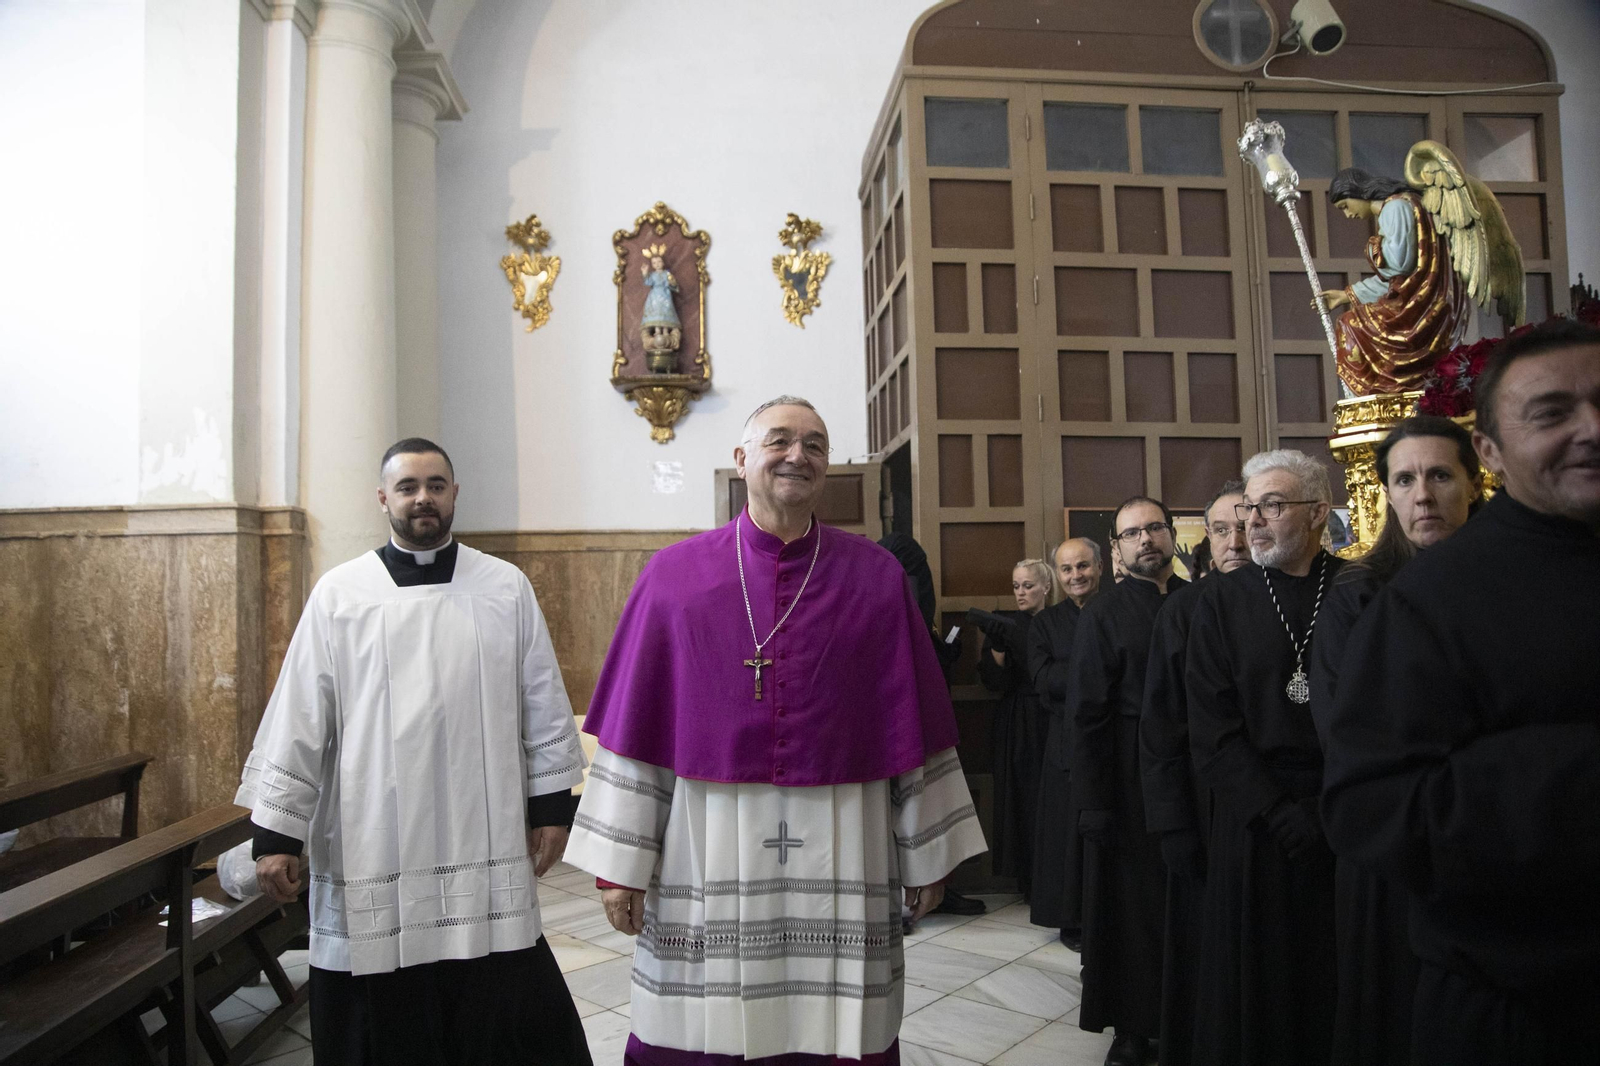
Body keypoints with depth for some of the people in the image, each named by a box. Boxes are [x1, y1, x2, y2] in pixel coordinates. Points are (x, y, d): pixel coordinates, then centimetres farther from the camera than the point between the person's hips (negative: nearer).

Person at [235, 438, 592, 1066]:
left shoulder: (506, 588, 4)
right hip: (371, 857, 0)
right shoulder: (339, 594, 3)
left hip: (486, 857, 1)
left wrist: (552, 806, 6)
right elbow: (297, 719, 2)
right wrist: (275, 832, 0)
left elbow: (543, 707, 7)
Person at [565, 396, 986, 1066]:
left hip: (842, 854, 1)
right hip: (705, 853, 0)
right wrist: (619, 860, -1)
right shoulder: (673, 576, 2)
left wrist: (927, 855, 6)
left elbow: (914, 723, 5)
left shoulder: (877, 577, 3)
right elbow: (633, 726, 1)